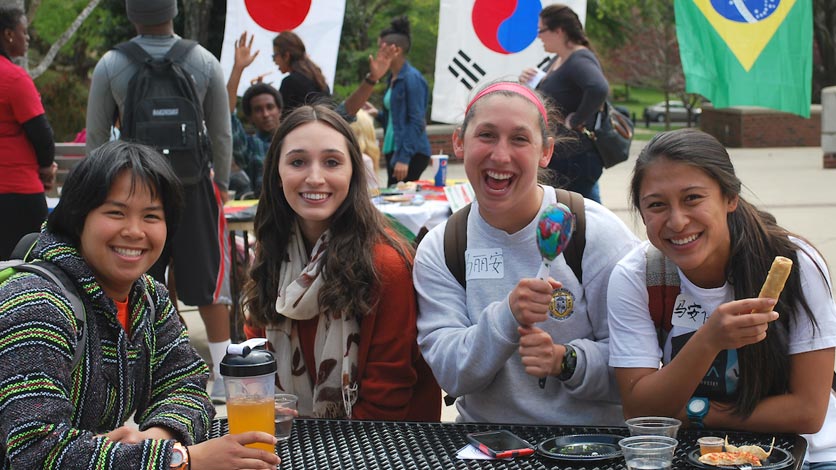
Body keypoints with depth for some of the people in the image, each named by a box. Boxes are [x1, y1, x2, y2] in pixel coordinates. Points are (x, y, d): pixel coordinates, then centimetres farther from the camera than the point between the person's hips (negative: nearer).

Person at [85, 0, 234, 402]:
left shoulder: (110, 66, -5)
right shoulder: (205, 63, -4)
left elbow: (96, 136, 1)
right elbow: (222, 133, 2)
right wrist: (221, 182, 14)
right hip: (193, 185, 0)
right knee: (209, 286, 7)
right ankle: (223, 380, 10)